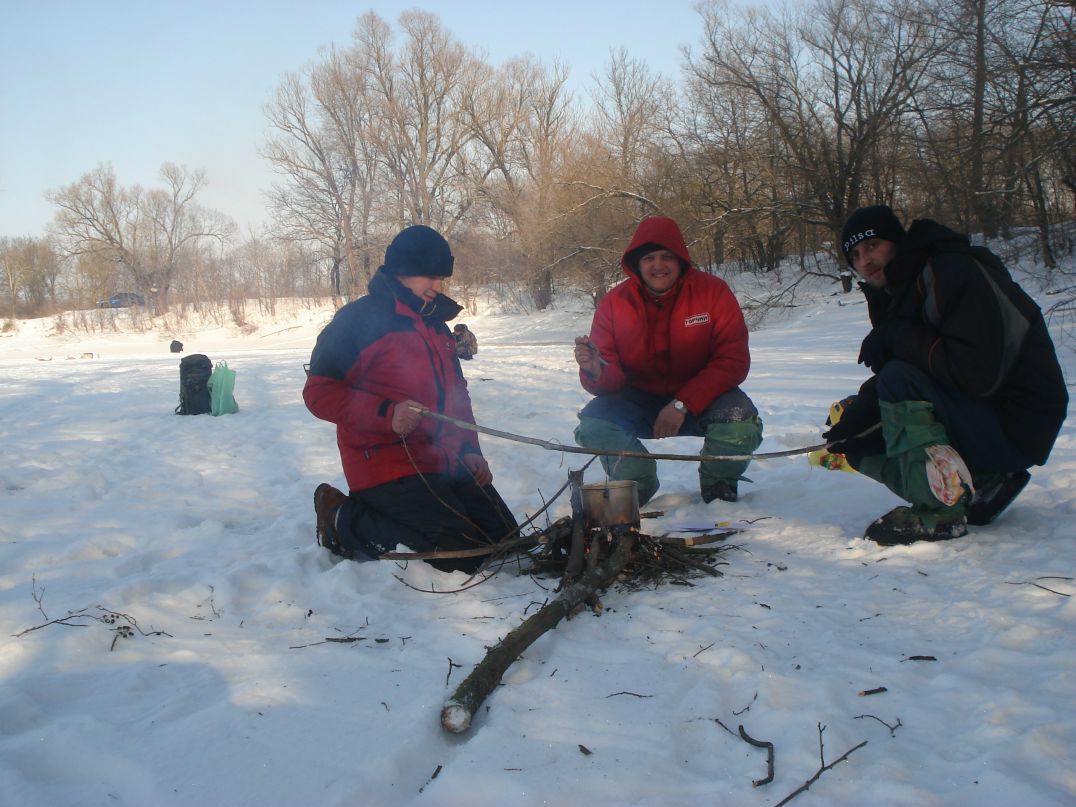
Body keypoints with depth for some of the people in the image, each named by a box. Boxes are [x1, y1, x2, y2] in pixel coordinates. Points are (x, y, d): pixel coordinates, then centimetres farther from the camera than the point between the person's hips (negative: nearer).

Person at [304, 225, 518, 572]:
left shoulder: (436, 323, 17)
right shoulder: (358, 319, -9)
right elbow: (319, 391, -13)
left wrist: (469, 450, 11)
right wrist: (387, 414, -25)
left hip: (445, 463, 9)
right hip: (388, 463, -9)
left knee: (505, 538, 5)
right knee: (463, 551, -18)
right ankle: (346, 520, -2)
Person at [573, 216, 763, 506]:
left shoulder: (713, 291, -14)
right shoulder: (613, 303, -10)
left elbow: (733, 360, -19)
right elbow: (612, 380, -11)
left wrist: (682, 405, -28)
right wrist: (596, 372, -38)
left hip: (700, 399, -1)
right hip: (640, 400, 2)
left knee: (740, 420, -32)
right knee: (593, 422, -25)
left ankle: (718, 488, 3)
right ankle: (638, 487, 6)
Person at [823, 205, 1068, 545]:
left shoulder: (955, 273, -20)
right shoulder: (892, 294, 8)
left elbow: (976, 372, -31)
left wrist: (894, 338, -22)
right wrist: (853, 416, -11)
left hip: (1013, 428, -9)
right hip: (973, 414, 9)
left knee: (900, 378, -28)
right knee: (857, 440, 4)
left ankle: (940, 511, -21)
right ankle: (979, 487, -1)